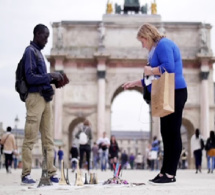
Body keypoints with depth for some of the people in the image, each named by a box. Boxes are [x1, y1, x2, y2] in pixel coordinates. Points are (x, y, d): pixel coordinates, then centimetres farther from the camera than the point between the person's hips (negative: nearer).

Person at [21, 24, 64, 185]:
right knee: (30, 138, -6)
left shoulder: (38, 52, 19)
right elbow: (30, 78, -15)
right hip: (35, 98, -9)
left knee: (48, 138, 8)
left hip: (45, 99, 9)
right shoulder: (30, 51, -6)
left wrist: (53, 80, 6)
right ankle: (26, 174, -1)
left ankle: (51, 172, 11)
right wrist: (50, 76, -13)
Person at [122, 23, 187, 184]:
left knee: (173, 133, -9)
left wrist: (150, 70, -9)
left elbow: (169, 67, -24)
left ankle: (170, 175, -7)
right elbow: (154, 79, 28)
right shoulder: (157, 48, 23)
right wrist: (135, 83, 28)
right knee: (167, 134, 8)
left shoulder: (163, 44, -8)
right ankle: (165, 172, 11)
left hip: (174, 93, -10)